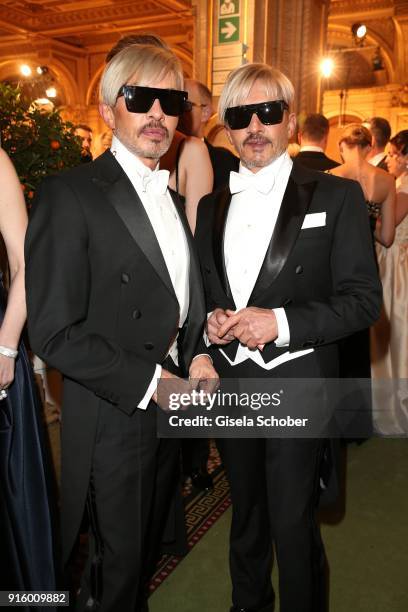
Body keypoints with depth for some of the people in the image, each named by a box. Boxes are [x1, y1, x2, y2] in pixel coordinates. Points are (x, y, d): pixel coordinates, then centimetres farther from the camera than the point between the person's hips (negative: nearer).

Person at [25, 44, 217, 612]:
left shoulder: (171, 197, 10)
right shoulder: (71, 194, -16)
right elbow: (55, 332, -20)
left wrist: (195, 358, -2)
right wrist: (150, 383, -20)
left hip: (171, 408, 7)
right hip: (114, 420, -7)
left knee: (148, 551, 25)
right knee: (118, 565, 14)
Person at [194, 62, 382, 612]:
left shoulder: (337, 196, -6)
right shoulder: (211, 206, 9)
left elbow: (363, 299, -10)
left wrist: (281, 322, -21)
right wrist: (210, 319, -7)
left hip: (297, 386, -5)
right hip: (229, 384, 5)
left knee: (293, 525, 6)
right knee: (246, 513, 22)